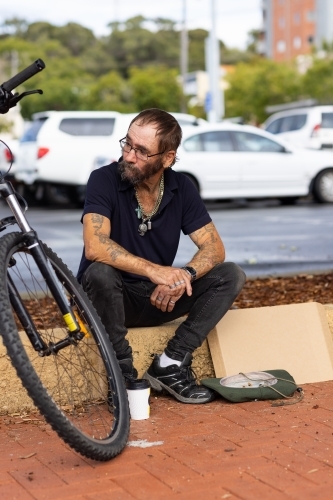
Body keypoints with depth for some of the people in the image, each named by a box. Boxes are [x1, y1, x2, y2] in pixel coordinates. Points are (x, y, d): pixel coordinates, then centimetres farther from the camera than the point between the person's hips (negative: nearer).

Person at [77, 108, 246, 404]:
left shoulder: (182, 188, -4)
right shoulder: (105, 180, -17)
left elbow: (214, 247, -7)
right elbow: (95, 247, -31)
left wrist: (184, 275, -28)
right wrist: (154, 270, -40)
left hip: (158, 298, 4)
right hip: (111, 298, -4)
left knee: (231, 276, -13)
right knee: (101, 272, -37)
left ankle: (170, 364, -13)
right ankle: (122, 372, -18)